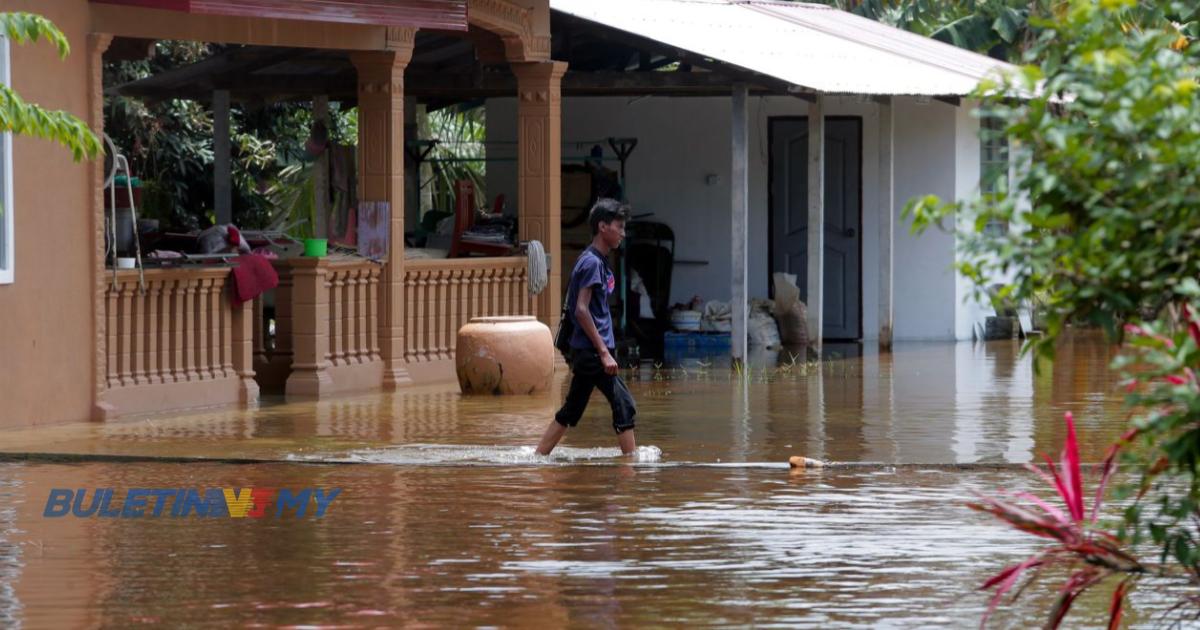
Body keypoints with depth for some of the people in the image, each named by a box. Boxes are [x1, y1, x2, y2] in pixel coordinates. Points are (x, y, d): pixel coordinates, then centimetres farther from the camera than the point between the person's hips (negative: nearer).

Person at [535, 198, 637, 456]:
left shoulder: (598, 261, 15)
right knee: (624, 405, -8)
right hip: (592, 350, -10)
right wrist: (604, 353, -21)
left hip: (586, 353, 10)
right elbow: (582, 310, -20)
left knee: (571, 411, 13)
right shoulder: (592, 263, -14)